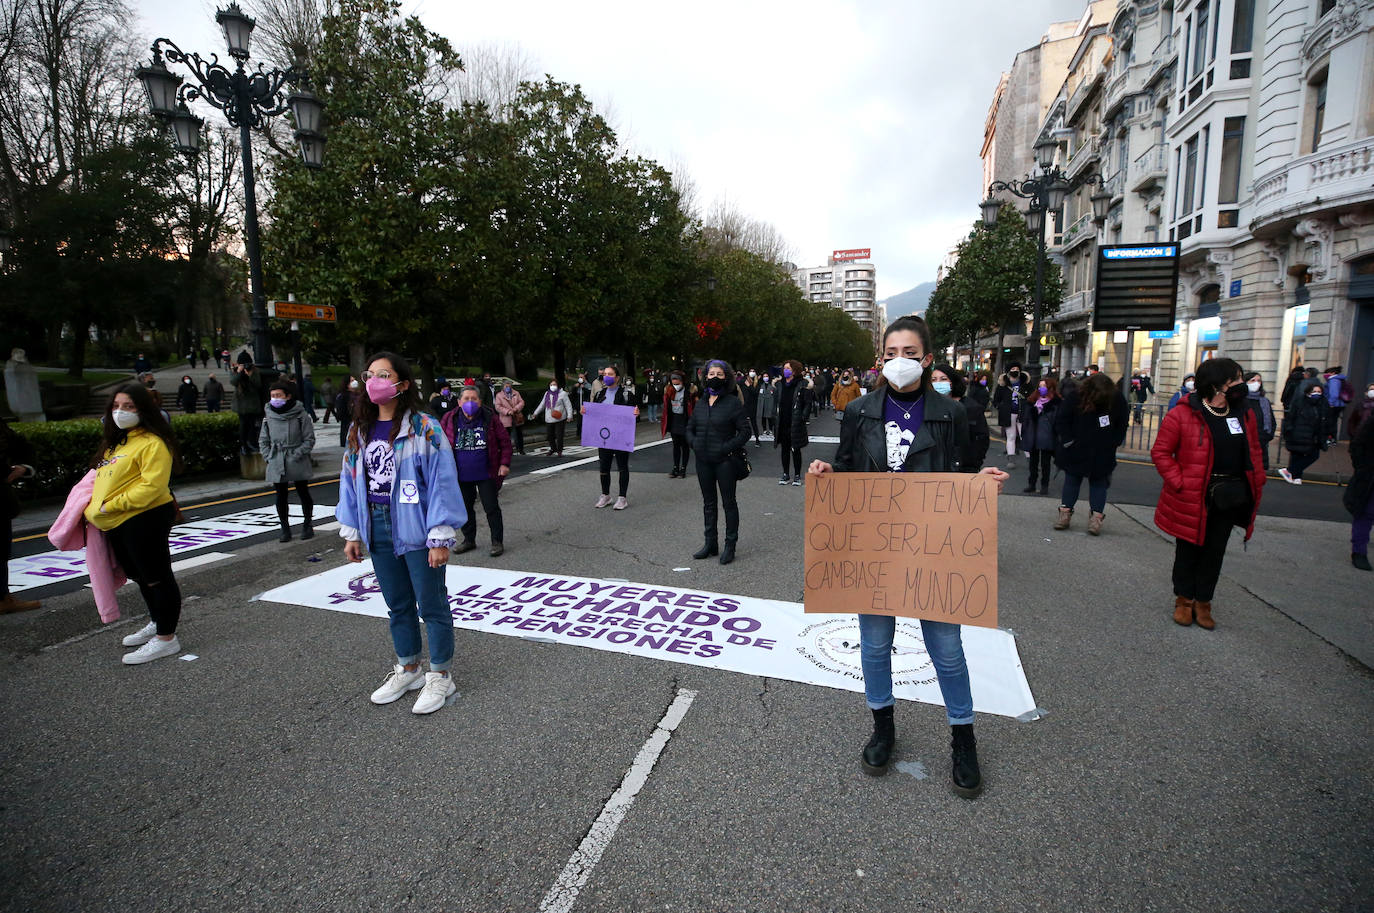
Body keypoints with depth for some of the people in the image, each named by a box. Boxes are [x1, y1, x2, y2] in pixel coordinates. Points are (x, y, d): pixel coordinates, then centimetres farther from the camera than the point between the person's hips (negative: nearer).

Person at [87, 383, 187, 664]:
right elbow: (105, 479, 25)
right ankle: (157, 622, 39)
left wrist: (111, 505, -20)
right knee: (140, 576, 22)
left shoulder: (152, 443, -14)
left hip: (144, 520, -10)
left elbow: (151, 485, -22)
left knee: (156, 577, -3)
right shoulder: (115, 442, 16)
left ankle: (166, 638, 5)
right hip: (117, 524, 10)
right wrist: (93, 508, 13)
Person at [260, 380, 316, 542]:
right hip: (276, 464, 3)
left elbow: (309, 439, -5)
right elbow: (263, 440, 13)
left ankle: (307, 525, 23)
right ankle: (285, 528, 17)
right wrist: (269, 457, 0)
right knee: (281, 496, 6)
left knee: (303, 493, 8)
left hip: (298, 463, -3)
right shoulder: (269, 416, 3)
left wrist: (296, 455, -13)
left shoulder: (300, 415, -8)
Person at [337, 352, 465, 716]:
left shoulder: (424, 428, -12)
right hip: (378, 531, 6)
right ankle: (408, 669, 36)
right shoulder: (359, 430, 7)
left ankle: (440, 677, 21)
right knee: (397, 605, 19)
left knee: (431, 605, 5)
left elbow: (442, 482, -13)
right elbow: (350, 480, 13)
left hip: (415, 531, -6)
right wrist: (351, 532, 11)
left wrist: (440, 538, -15)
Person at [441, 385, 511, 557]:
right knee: (464, 509, 15)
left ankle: (497, 542, 14)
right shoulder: (449, 419, -1)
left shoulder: (490, 418, -6)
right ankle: (469, 540, 32)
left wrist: (504, 463, -8)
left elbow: (505, 442, 0)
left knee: (492, 508, 2)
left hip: (486, 474, -3)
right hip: (461, 475, 3)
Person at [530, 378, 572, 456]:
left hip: (560, 419, -5)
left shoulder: (562, 394, -1)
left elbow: (568, 405, -5)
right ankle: (553, 449, 31)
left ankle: (559, 451, 10)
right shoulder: (547, 394, 15)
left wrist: (569, 415, -14)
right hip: (549, 420, 5)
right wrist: (535, 413, 21)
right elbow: (542, 405, 23)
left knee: (559, 435, -5)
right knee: (550, 436, 10)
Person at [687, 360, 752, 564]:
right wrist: (694, 444, 1)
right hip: (703, 461, 6)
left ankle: (730, 545, 13)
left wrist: (727, 448, -17)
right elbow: (690, 428, 19)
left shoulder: (733, 402, -8)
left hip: (724, 461, -6)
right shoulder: (701, 403, 9)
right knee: (708, 502, 14)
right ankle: (710, 543, 26)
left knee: (729, 502, 4)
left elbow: (745, 431, -10)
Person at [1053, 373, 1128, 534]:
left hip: (1103, 454, 1)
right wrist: (1067, 440, -13)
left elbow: (1122, 425, 4)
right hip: (1076, 451, -1)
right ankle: (1065, 513, 15)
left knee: (1099, 483, 4)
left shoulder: (1117, 399, -10)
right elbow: (1061, 419, -7)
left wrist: (1113, 443, -4)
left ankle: (1096, 517, 6)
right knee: (1072, 480, 8)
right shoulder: (1076, 396, -15)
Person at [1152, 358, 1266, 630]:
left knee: (1215, 551, 13)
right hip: (1192, 498, -5)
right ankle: (1184, 600, 26)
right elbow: (1161, 452, -11)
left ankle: (1203, 602, 26)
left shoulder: (1245, 414, 6)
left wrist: (1257, 483, 5)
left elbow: (1254, 451, 15)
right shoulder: (1182, 415, -14)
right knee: (1188, 549, 9)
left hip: (1229, 498, 5)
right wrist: (1179, 482, -17)